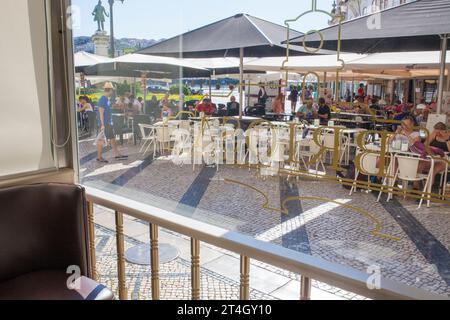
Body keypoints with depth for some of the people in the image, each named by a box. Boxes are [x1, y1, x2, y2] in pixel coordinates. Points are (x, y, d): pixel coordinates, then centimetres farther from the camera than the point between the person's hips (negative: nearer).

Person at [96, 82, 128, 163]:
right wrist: (102, 124, -22)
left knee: (112, 138, 13)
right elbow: (101, 113, -19)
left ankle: (117, 155, 20)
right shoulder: (102, 100, -16)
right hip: (104, 124, -10)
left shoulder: (107, 99, 13)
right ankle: (99, 157, 6)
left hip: (109, 123, 10)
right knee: (101, 140, -2)